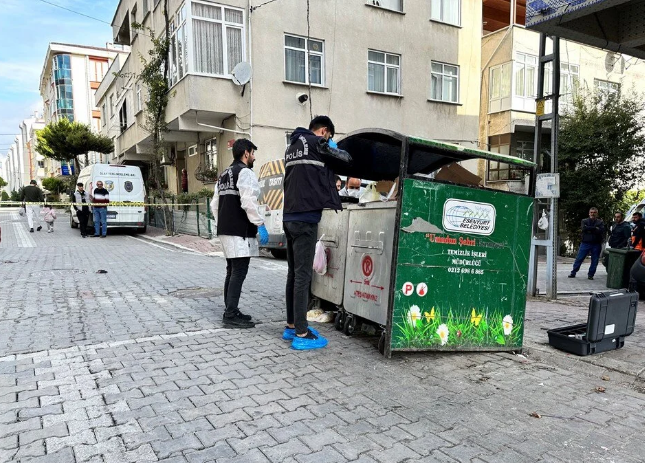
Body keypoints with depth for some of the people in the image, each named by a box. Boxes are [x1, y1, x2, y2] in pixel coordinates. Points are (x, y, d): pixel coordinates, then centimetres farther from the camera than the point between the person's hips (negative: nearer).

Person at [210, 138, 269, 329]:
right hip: (240, 231, -10)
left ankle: (231, 311, 21)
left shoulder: (224, 175, 21)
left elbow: (214, 204, 21)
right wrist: (260, 225, -17)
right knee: (239, 272, -8)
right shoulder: (245, 172, -9)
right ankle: (231, 315, -7)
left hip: (225, 230, 10)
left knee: (232, 271, 15)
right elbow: (249, 202, -20)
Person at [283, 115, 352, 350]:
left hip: (290, 217, 9)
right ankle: (301, 334, -2)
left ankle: (291, 326, 21)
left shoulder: (292, 146, 20)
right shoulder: (316, 143, -5)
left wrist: (331, 180, 20)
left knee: (293, 273, 13)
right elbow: (344, 158, 4)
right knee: (303, 275, -7)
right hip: (305, 218, -9)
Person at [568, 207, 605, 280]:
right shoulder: (584, 221, 8)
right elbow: (584, 228, -13)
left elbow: (601, 231, -12)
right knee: (579, 259, -1)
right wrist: (595, 228, -14)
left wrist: (589, 230, -14)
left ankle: (591, 274, 15)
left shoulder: (600, 222, 7)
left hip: (596, 244, 1)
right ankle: (573, 273, 7)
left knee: (594, 261, 4)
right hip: (585, 243, 0)